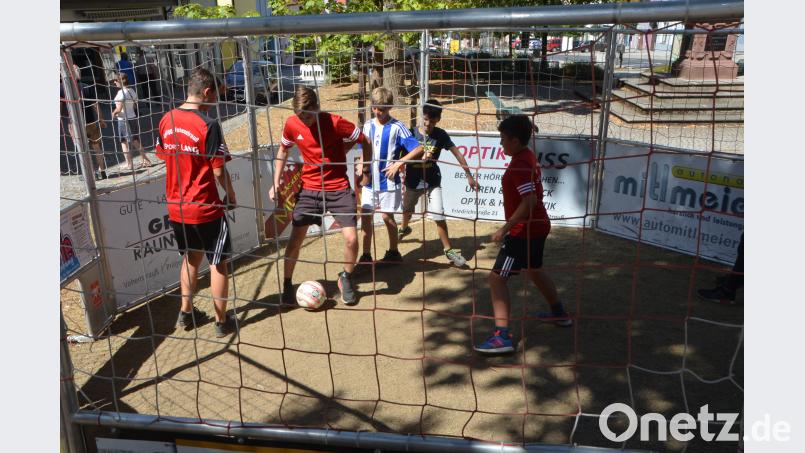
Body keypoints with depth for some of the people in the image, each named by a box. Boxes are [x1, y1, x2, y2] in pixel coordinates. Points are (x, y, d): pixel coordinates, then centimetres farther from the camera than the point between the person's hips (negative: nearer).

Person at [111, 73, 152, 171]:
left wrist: (113, 113, -3)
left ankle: (129, 164, 8)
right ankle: (146, 160, 16)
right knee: (135, 141, 16)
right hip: (133, 118, 8)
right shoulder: (132, 91, 7)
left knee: (124, 142, 3)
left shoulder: (121, 92, -17)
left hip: (123, 120, -7)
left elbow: (119, 108, -21)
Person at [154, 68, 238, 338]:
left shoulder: (166, 120, 2)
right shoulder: (208, 125, -18)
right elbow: (218, 171, -17)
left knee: (190, 258, 24)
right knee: (218, 263, 9)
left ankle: (186, 313, 33)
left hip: (176, 207, 7)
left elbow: (163, 156, 11)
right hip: (205, 208, -6)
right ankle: (221, 322, 18)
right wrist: (231, 195, 0)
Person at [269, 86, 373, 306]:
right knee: (295, 238, -2)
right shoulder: (291, 124, -7)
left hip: (339, 188, -2)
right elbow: (283, 150, 12)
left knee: (351, 237, -12)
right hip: (309, 188, 2)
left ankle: (346, 278, 16)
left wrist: (365, 169, -2)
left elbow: (365, 142, -5)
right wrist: (276, 182, 4)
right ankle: (287, 284, 19)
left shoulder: (336, 122, -18)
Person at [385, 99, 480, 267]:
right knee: (407, 210, 24)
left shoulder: (440, 135, -11)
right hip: (413, 181, 2)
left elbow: (457, 153, -8)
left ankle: (448, 250, 2)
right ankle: (404, 229, 57)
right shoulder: (412, 133, -12)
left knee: (439, 216, -10)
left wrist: (469, 176, -9)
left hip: (432, 182, -1)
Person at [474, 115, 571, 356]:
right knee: (534, 269, 30)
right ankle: (559, 313, 48)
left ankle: (502, 337, -10)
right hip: (538, 226, 10)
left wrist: (504, 229, -26)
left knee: (497, 278, -8)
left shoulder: (519, 165, -22)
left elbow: (529, 202, -29)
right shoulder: (528, 156, 7)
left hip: (524, 231, -10)